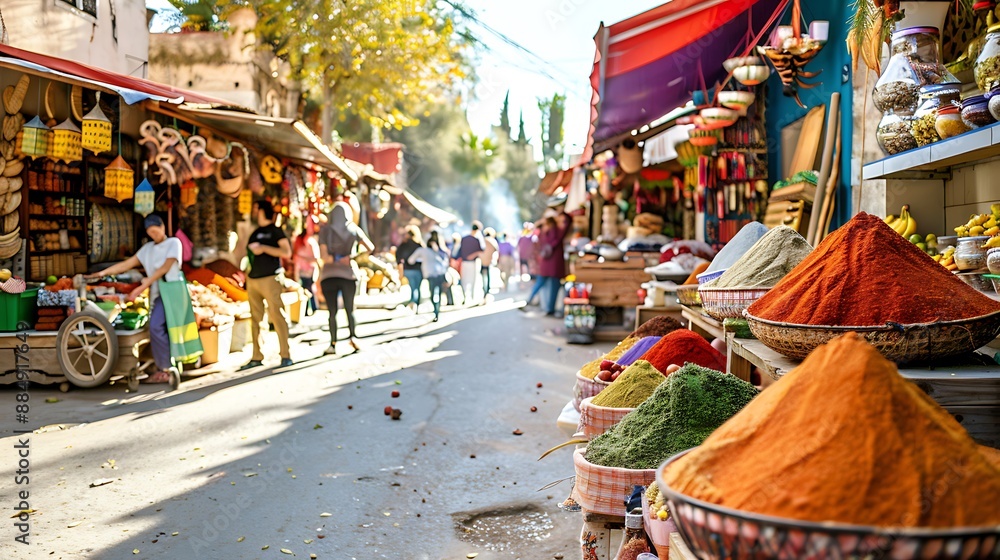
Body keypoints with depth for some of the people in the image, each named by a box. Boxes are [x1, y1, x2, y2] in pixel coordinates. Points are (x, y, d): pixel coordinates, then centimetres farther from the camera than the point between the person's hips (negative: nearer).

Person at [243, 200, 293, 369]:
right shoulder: (255, 233, 19)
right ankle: (257, 358, 8)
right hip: (253, 279, 6)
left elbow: (287, 252, -9)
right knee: (255, 319, 5)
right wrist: (246, 275, 12)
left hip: (269, 279, -6)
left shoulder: (275, 231, 1)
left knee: (277, 316, -9)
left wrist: (263, 248, -14)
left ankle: (286, 356, -7)